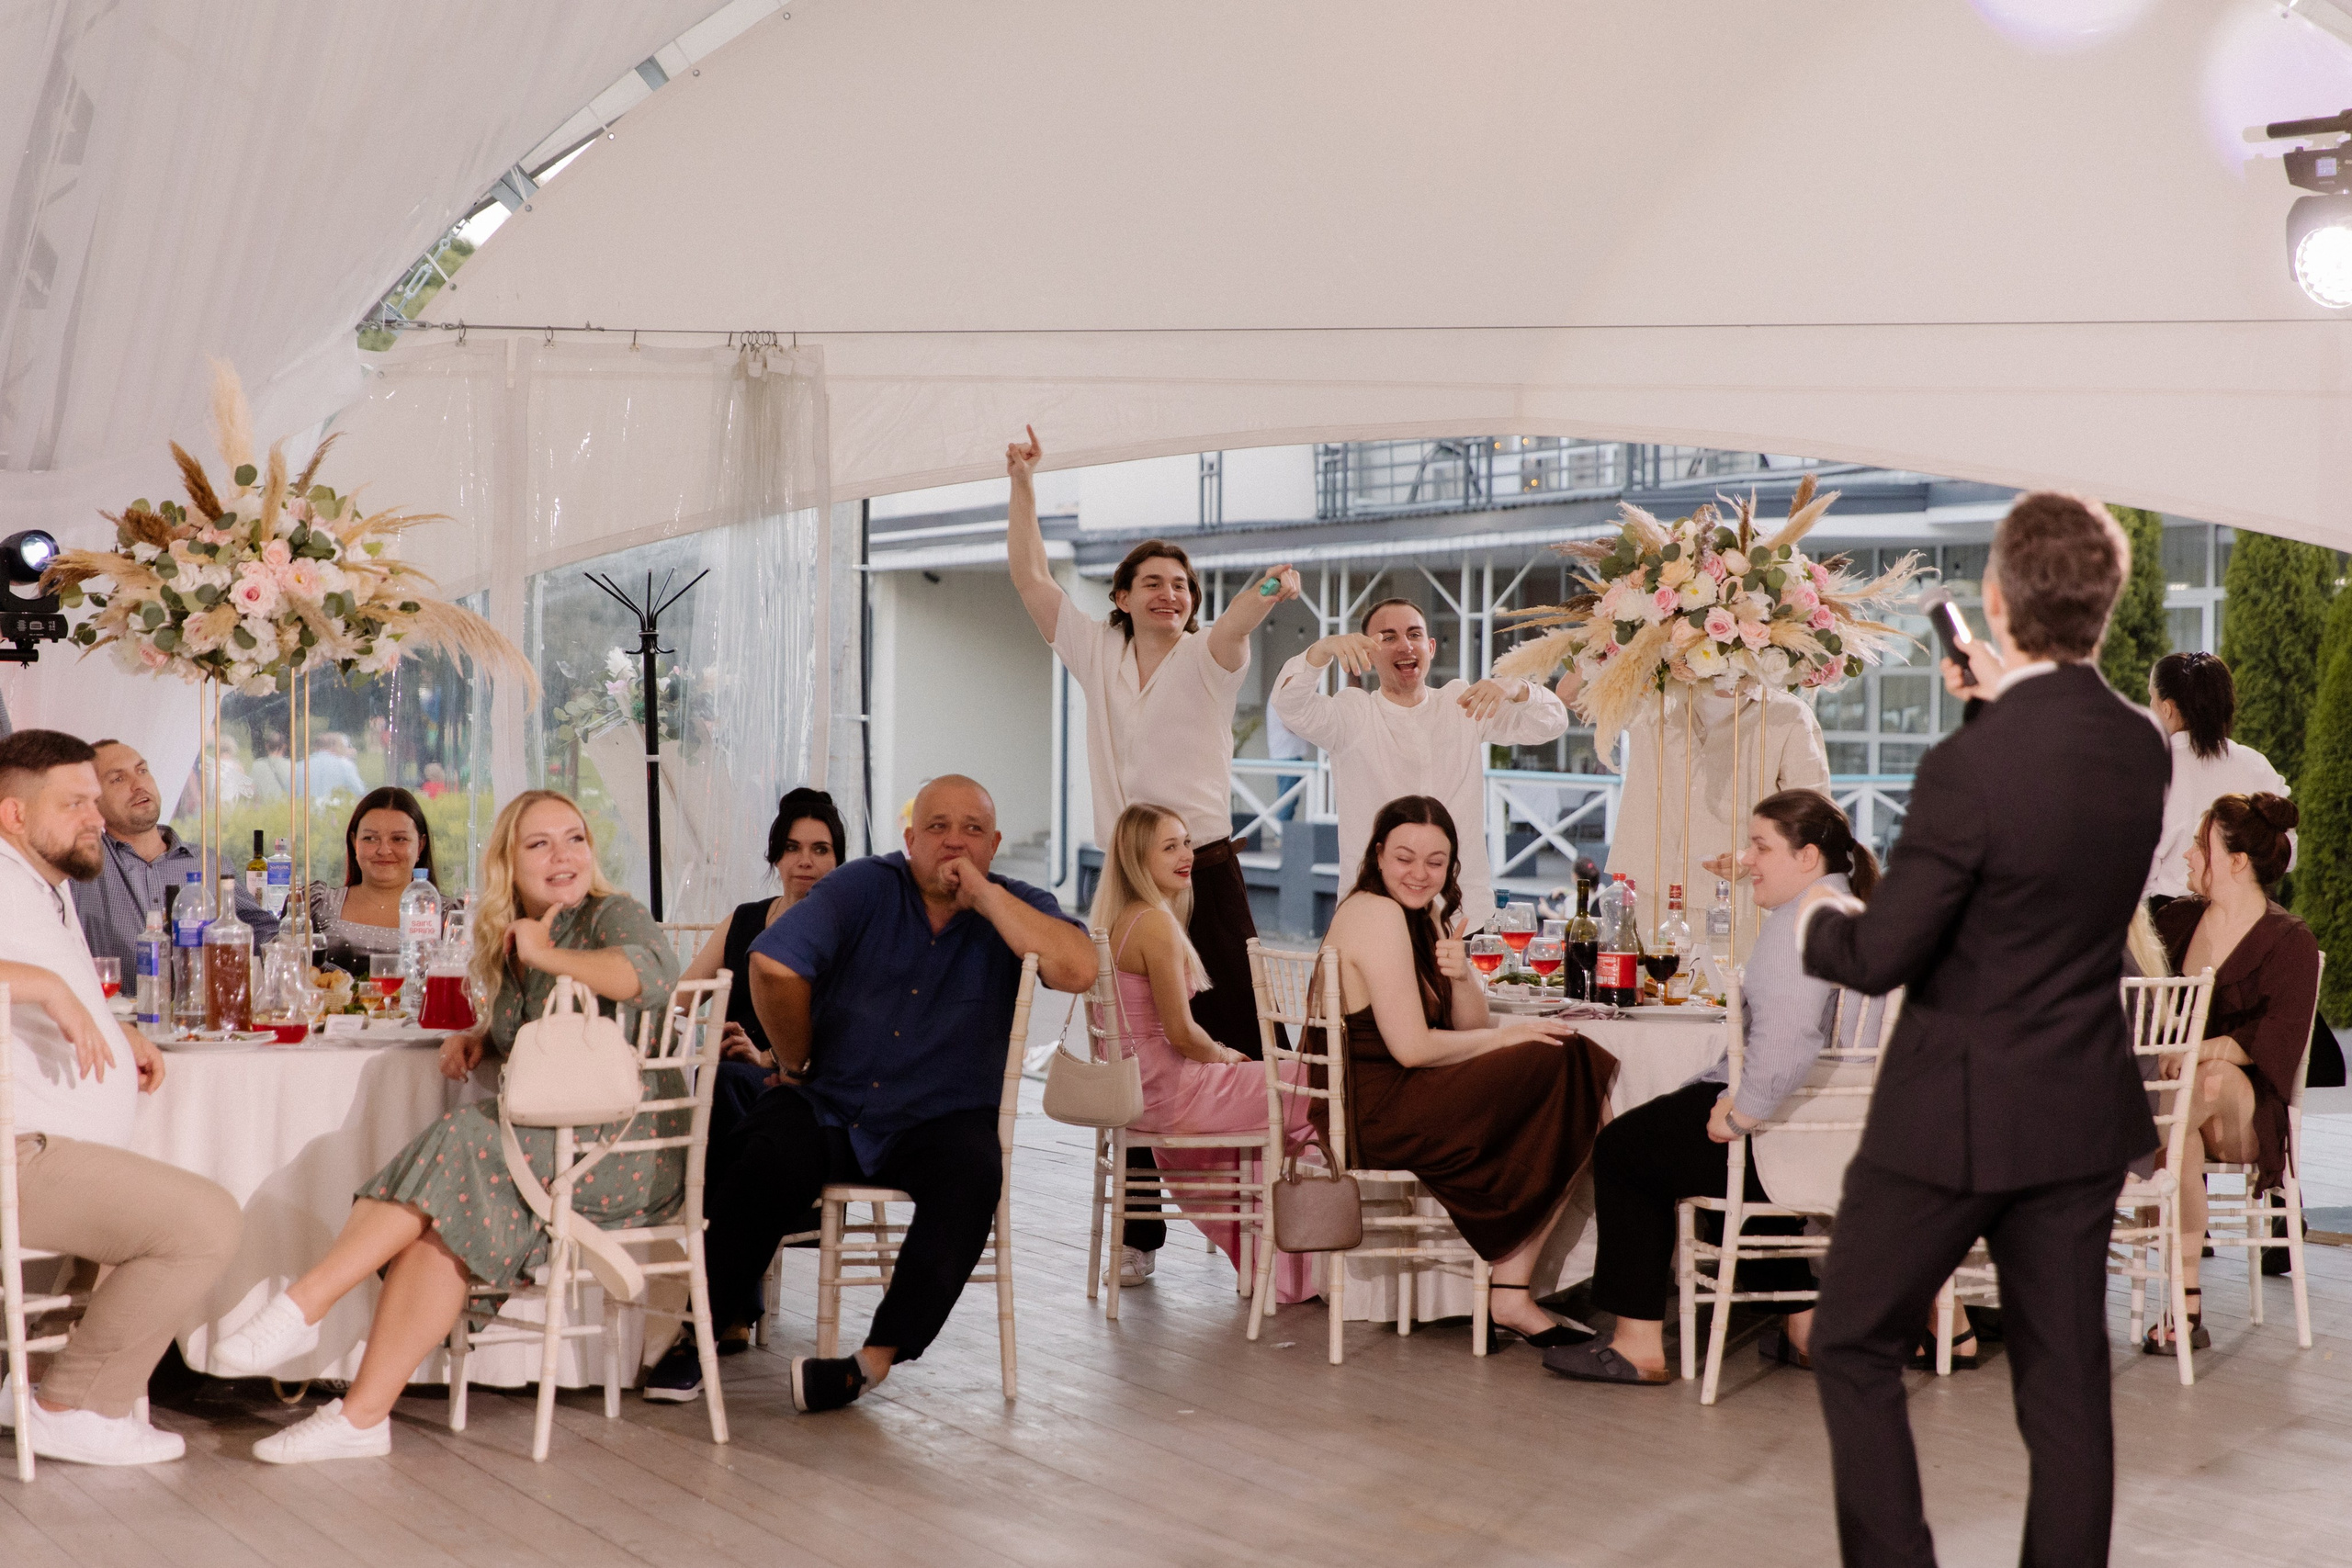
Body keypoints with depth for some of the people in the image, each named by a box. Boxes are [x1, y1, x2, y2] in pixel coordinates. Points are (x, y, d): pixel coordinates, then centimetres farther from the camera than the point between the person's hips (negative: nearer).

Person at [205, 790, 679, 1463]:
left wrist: (549, 955, -17)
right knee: (448, 1215, -21)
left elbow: (652, 978, -28)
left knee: (462, 1144, -25)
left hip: (628, 1150, -6)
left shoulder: (615, 915, -4)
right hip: (552, 1148, 6)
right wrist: (478, 1037, 11)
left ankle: (303, 1306, -22)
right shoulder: (510, 941, 17)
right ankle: (364, 1414, -25)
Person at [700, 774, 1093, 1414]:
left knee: (971, 1174, -32)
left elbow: (1078, 970, -19)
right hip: (826, 1109, 0)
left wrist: (984, 895, -15)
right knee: (765, 1164, -29)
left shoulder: (1013, 908, 3)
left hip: (937, 1121, 0)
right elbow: (774, 963, -13)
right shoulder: (865, 887, 0)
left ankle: (878, 1356, -23)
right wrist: (795, 1062, -7)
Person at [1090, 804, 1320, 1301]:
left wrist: (1217, 1054, 15)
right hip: (1167, 1092, -10)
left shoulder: (1119, 919, 10)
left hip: (1137, 1087, 10)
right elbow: (1181, 1033, -20)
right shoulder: (1156, 923, -20)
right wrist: (1223, 1054, 0)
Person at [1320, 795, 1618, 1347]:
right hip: (1378, 1118, -10)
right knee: (1559, 1066, -13)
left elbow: (1468, 1030, 12)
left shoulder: (1418, 919, 16)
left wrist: (1461, 976, -9)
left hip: (1384, 1106, 10)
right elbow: (1411, 1048, -20)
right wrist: (1506, 1036, -8)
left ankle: (1513, 1293, -4)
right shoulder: (1378, 914, -14)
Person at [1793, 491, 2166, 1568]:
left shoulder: (1970, 765, -23)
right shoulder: (2142, 749, -2)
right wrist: (2007, 706, 26)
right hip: (2085, 1116, 6)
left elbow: (1883, 957, -18)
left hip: (1956, 1116, -6)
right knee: (2067, 1382, 13)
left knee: (1854, 1349, 11)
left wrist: (1817, 921, 3)